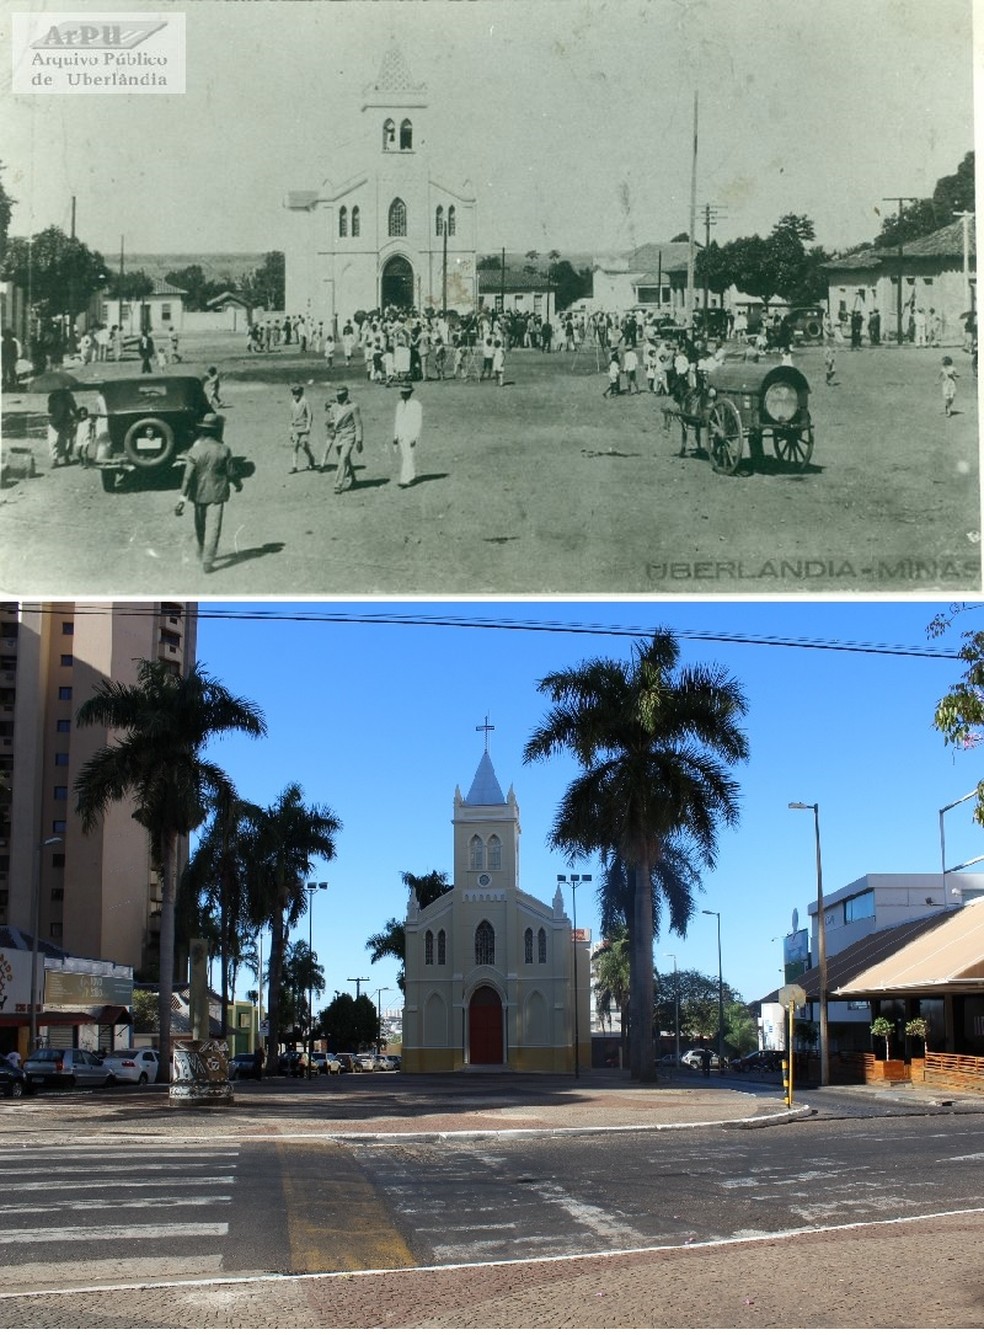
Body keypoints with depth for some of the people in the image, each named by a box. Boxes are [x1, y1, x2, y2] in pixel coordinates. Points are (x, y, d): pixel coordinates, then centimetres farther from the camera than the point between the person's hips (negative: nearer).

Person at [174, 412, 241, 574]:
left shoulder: (195, 450, -11)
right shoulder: (224, 450, -12)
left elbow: (187, 476, -13)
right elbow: (230, 473, -5)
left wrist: (182, 498, -12)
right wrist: (238, 484, 16)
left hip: (199, 494, 2)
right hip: (217, 494, -2)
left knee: (200, 526, 20)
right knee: (213, 527, 1)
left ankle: (202, 553, 40)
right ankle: (207, 562, -4)